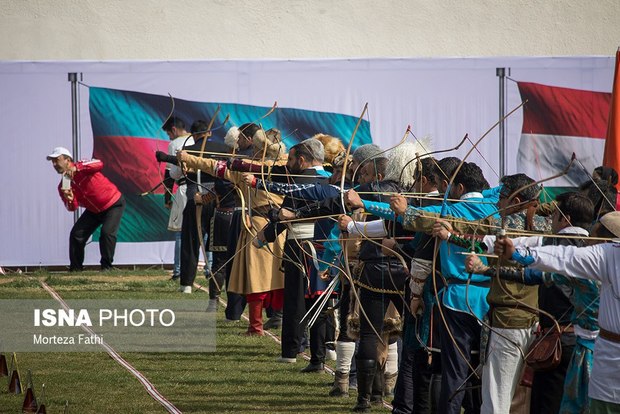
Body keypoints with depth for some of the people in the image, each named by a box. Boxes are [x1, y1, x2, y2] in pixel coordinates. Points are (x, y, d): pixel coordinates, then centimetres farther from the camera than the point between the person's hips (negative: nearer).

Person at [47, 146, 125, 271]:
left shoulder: (83, 167, -22)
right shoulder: (63, 186, -5)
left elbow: (99, 164, -44)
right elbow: (73, 207, -10)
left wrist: (76, 168, -54)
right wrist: (70, 199, -34)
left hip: (114, 204, -7)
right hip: (93, 210, 7)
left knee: (107, 232, -24)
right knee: (76, 234, -1)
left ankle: (106, 266, -9)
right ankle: (75, 269, 12)